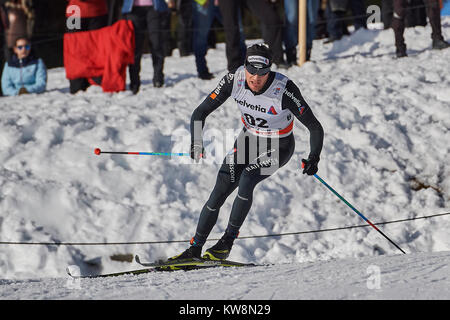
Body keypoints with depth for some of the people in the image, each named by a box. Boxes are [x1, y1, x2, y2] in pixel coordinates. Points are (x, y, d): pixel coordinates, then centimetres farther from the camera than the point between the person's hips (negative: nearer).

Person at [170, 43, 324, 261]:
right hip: (249, 139, 4)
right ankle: (195, 249, 1)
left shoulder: (284, 90, -31)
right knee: (219, 192, -8)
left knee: (246, 180, -27)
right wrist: (196, 143, -30)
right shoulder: (234, 79, -21)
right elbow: (200, 113, -14)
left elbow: (315, 127, -24)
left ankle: (227, 242, -12)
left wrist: (314, 158, -40)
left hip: (278, 147, -4)